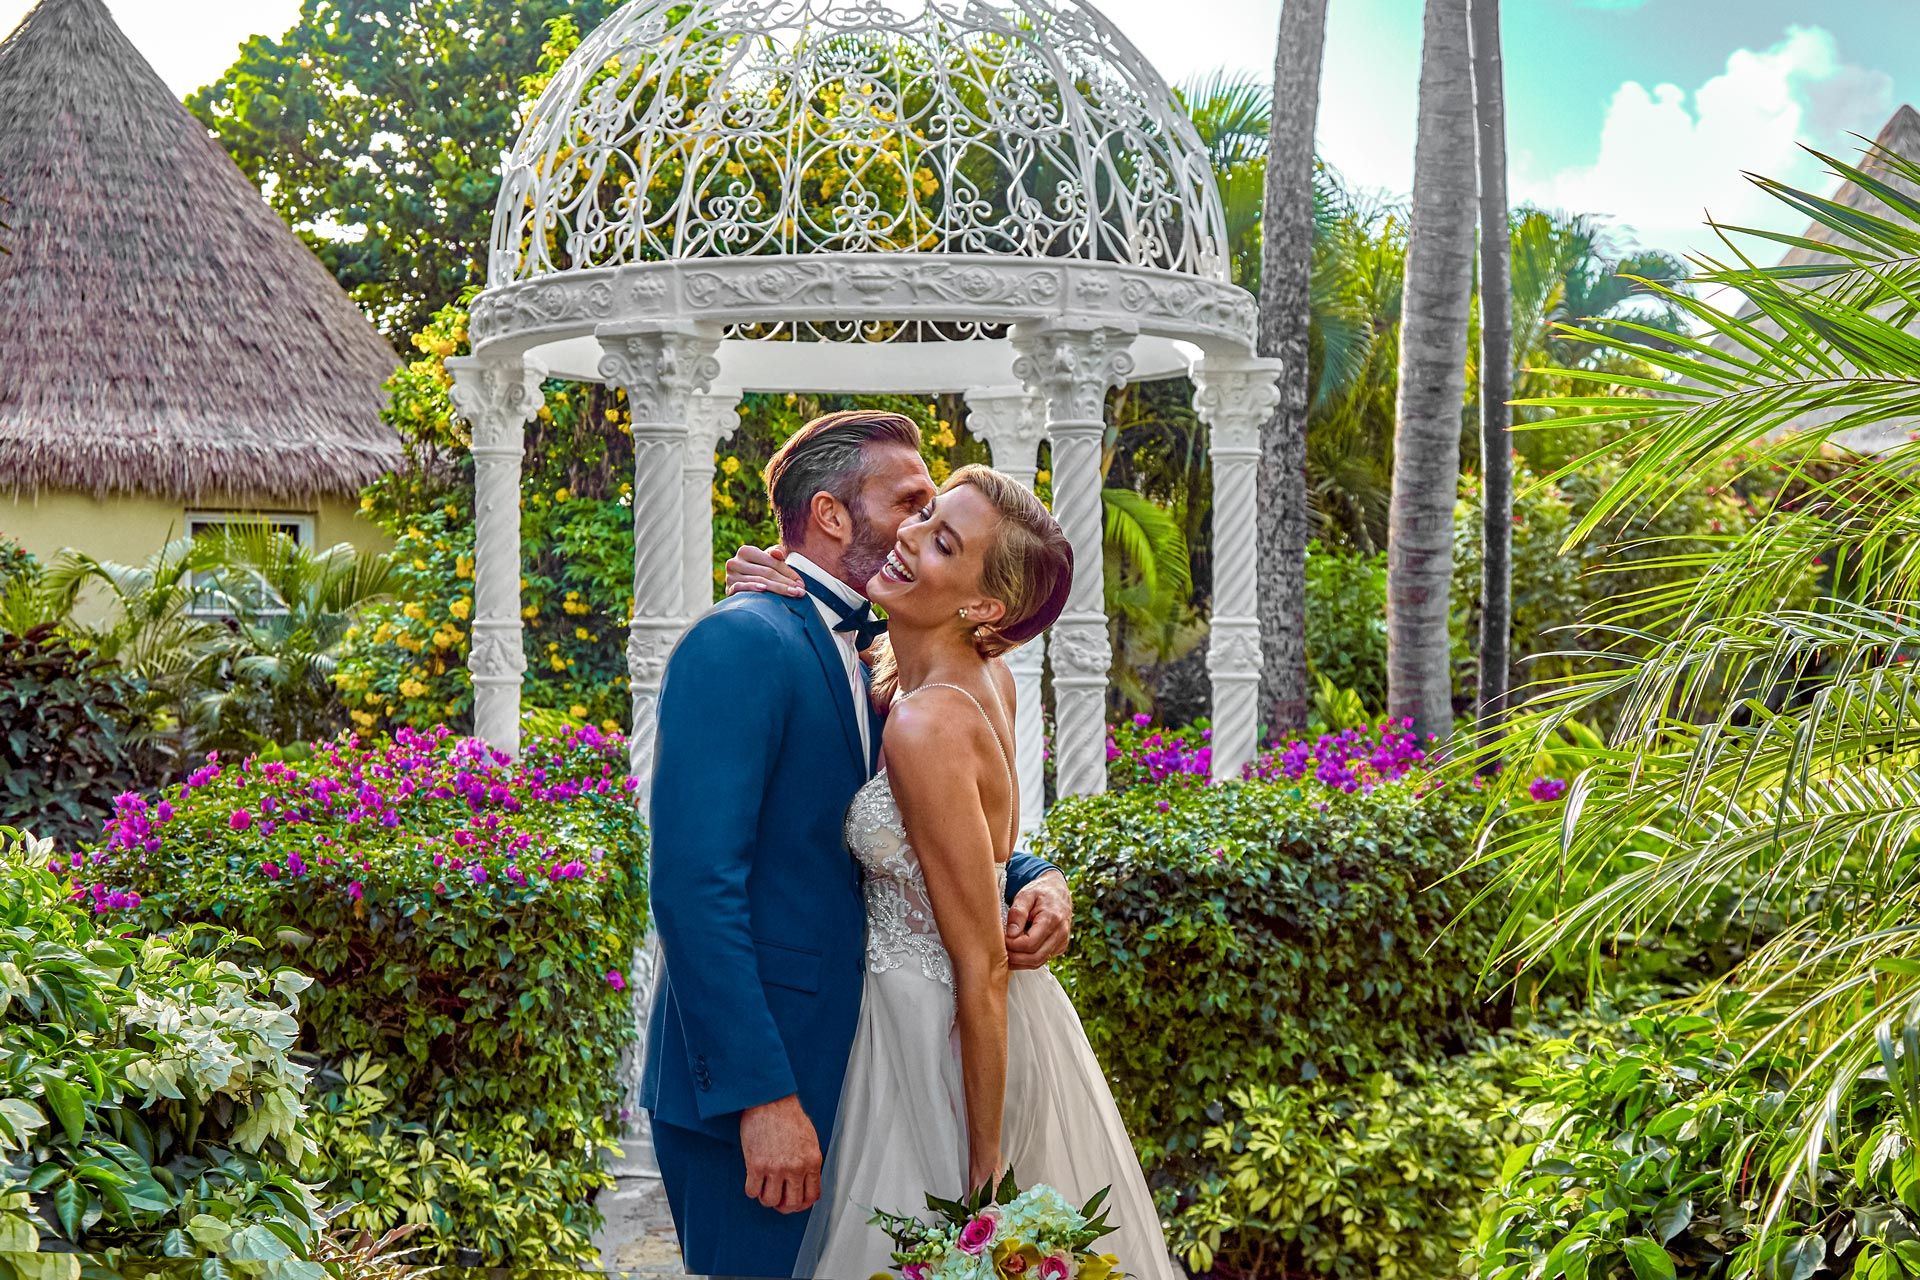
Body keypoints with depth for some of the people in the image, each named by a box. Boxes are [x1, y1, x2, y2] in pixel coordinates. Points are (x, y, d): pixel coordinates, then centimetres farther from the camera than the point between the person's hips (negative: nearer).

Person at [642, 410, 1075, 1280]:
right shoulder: (739, 643, -16)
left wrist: (1033, 879, -4)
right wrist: (759, 1095, -25)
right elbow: (696, 884, -23)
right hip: (750, 1082, -9)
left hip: (842, 1064, 9)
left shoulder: (870, 651, 12)